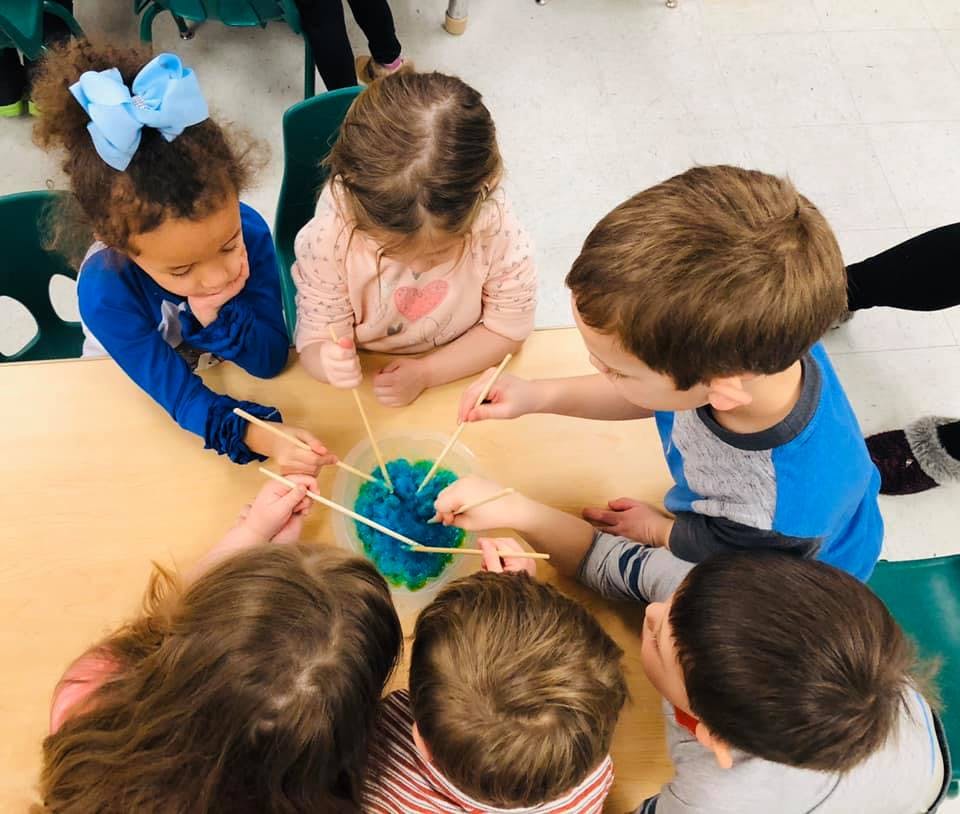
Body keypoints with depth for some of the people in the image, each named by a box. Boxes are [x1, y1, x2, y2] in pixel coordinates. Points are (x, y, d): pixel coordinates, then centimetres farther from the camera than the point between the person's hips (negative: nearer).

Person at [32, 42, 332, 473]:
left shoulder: (246, 230, -24)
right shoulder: (104, 292, -28)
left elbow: (272, 360, -18)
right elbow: (176, 393, -26)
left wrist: (216, 317, -36)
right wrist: (256, 435, -43)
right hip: (138, 401, -1)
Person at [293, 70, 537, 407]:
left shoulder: (496, 227, -25)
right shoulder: (326, 240, -26)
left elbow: (509, 327, -11)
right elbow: (314, 340, -14)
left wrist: (425, 372, -19)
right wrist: (329, 361, -39)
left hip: (462, 373, 1)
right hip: (363, 378, 0)